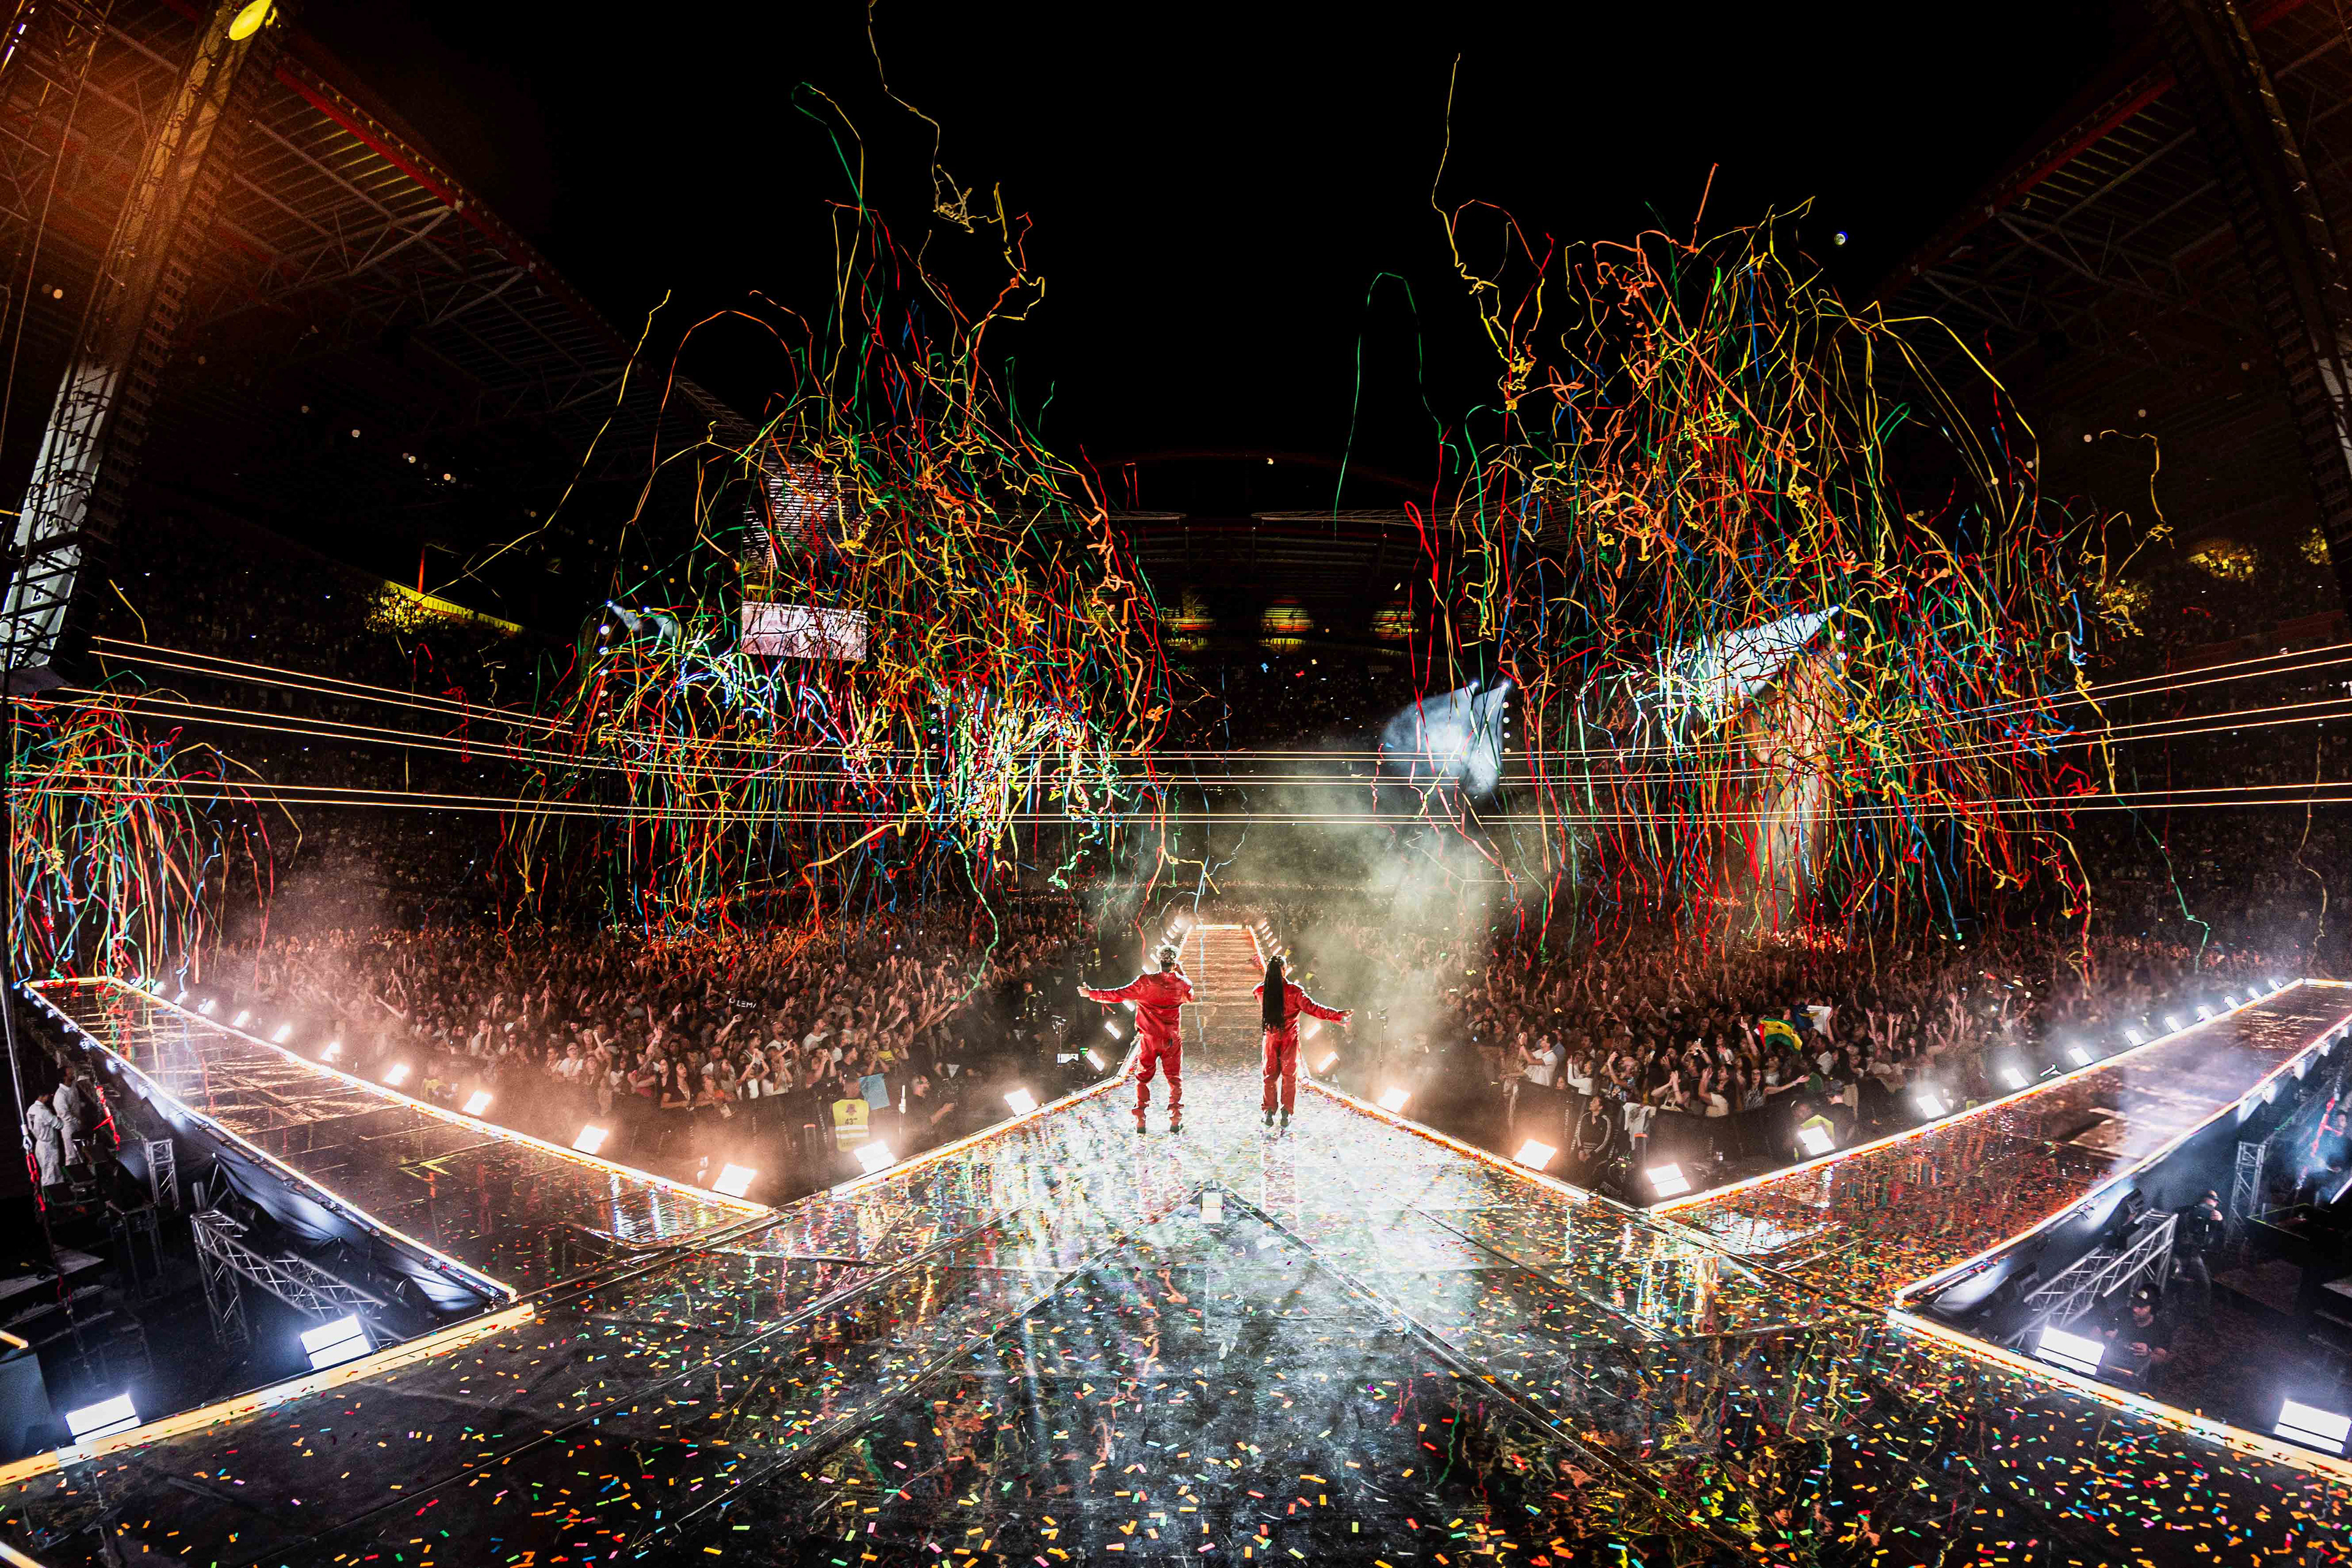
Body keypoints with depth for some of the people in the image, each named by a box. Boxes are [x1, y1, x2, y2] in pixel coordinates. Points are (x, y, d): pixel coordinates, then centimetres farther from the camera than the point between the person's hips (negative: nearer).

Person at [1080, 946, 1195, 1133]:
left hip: (1148, 1039, 0)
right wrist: (1181, 974, 20)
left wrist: (1092, 994, 4)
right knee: (1175, 1079, 11)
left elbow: (1118, 995, -7)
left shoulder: (1145, 982, -11)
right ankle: (1176, 1118, 4)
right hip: (1172, 1040, 1)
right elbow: (1190, 997, 20)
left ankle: (1140, 1120, 8)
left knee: (1143, 1078, 12)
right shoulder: (1182, 984, -5)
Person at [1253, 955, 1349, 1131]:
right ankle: (1287, 1114, 13)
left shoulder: (1260, 991, -9)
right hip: (1290, 1039, -2)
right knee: (1290, 1076, 11)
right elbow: (1312, 1008, -19)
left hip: (1271, 1039, 2)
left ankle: (1269, 1112, 16)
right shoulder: (1294, 991, -18)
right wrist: (1337, 1014, -16)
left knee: (1270, 1075, 15)